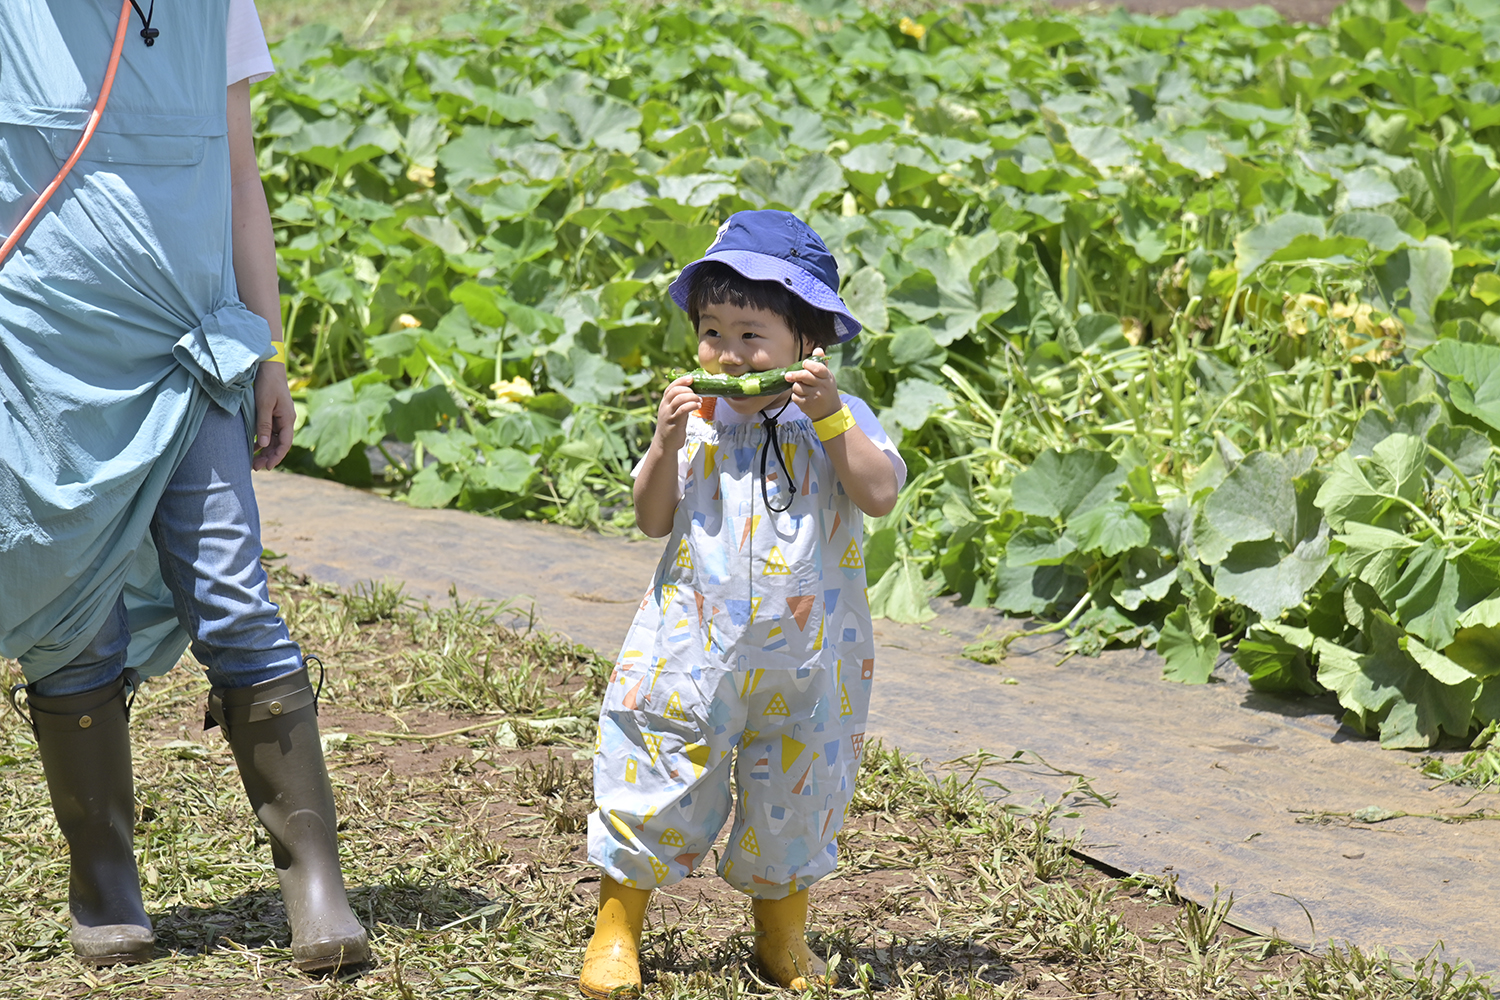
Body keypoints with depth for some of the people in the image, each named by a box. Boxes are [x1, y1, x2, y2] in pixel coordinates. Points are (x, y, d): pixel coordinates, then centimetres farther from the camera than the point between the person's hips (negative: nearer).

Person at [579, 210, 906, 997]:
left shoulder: (838, 418, -3)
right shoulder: (695, 417, -2)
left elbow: (880, 493, -18)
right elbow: (653, 519, -1)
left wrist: (828, 415, -24)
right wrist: (665, 446, -17)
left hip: (805, 657, 0)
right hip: (694, 646, 0)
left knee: (796, 791, 12)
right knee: (659, 782, 4)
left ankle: (783, 936, 30)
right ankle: (617, 928, 18)